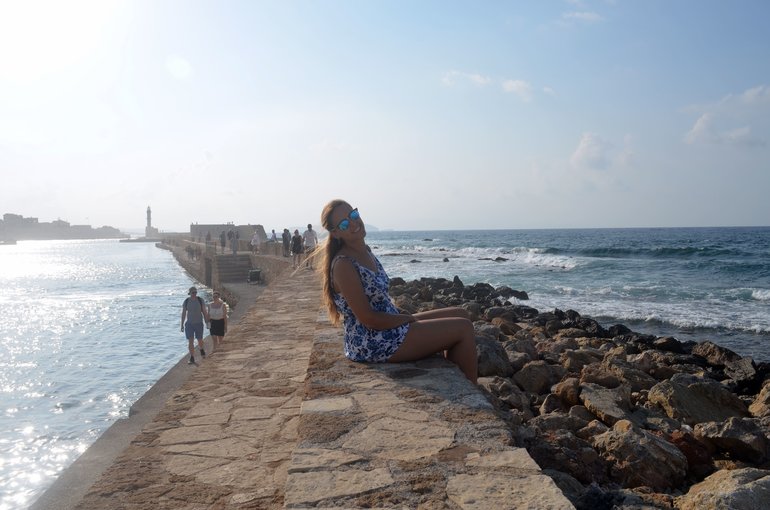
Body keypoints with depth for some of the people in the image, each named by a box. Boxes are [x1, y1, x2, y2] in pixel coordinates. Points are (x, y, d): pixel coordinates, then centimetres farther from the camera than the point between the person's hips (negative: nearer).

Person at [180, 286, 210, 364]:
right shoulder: (186, 301, -3)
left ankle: (201, 350, 42)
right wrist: (182, 325, 3)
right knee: (190, 341, -4)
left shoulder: (200, 300, -5)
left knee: (200, 340, 9)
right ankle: (192, 358, 2)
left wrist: (207, 322, -3)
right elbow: (183, 313, 3)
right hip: (189, 323, 0)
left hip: (199, 323, 0)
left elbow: (204, 312, -1)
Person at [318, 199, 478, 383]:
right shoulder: (343, 265, -20)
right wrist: (411, 319, -11)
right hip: (372, 345, -10)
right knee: (464, 328, -7)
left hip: (390, 325, 10)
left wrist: (406, 317, 3)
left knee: (460, 314, 12)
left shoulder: (365, 251, 9)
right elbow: (368, 319, -21)